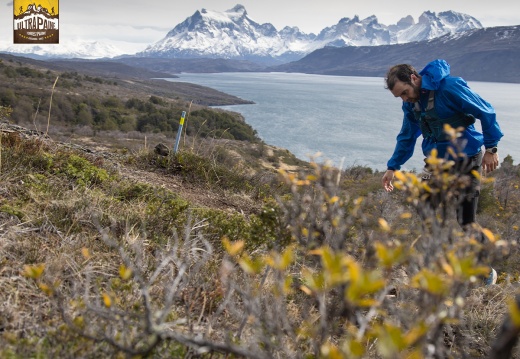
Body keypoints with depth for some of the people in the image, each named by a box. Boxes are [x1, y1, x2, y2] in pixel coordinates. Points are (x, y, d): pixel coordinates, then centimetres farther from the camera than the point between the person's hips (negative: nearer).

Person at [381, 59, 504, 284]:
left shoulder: (450, 87, -21)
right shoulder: (411, 103, 2)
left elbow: (486, 113, -13)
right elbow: (407, 137, 14)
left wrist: (490, 148, -12)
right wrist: (393, 167, 8)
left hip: (466, 161, -7)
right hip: (437, 163, 7)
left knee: (465, 221, -4)